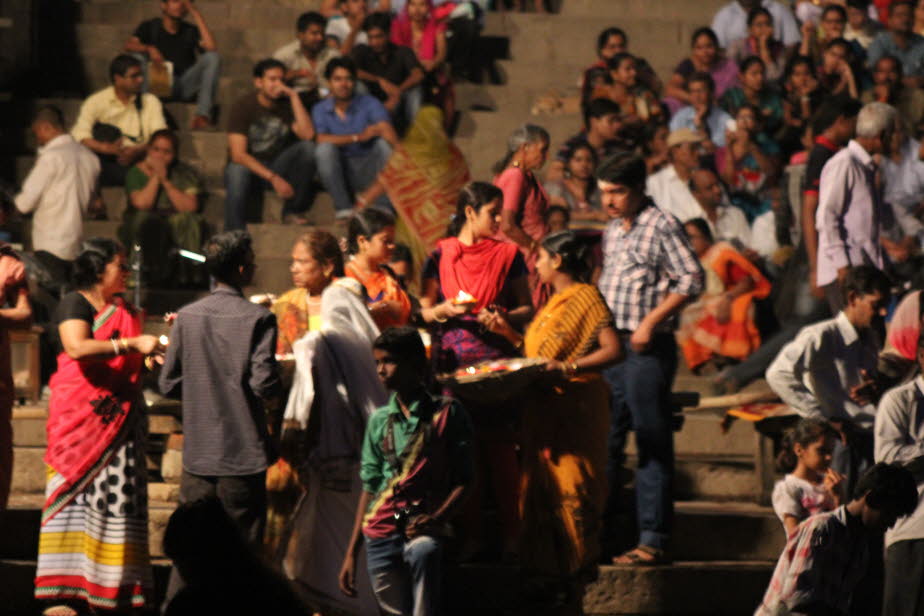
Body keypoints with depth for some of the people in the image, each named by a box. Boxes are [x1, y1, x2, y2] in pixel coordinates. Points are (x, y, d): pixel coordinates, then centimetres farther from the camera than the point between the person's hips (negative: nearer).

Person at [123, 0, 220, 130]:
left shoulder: (191, 31, 9)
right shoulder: (150, 27, 7)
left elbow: (211, 47, -12)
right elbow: (129, 45, -11)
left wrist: (196, 14, -8)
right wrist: (149, 49, -31)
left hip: (186, 87, 1)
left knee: (213, 57, -20)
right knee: (138, 56, -24)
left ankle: (203, 114, -32)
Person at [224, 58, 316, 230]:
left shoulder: (287, 104, 0)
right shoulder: (244, 106, -10)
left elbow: (307, 134, -18)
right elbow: (238, 154, -19)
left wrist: (294, 97, -16)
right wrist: (273, 178, -27)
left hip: (278, 165, 4)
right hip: (249, 166, -4)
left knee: (307, 148, -22)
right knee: (237, 173, -39)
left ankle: (293, 210, -14)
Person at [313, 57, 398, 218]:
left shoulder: (370, 104, -4)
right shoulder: (320, 110, 2)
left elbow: (387, 130, -23)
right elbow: (321, 139, -17)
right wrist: (358, 137, -20)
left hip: (370, 169, 0)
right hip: (341, 172, 0)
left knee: (384, 144, -27)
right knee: (326, 148, -28)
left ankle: (382, 209, -25)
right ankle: (344, 210, -21)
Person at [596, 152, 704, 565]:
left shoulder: (662, 226, -7)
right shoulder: (613, 230, 17)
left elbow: (692, 279, -13)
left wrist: (651, 321, -16)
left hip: (647, 349, -8)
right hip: (610, 345, 8)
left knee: (652, 445, -4)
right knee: (605, 440, 11)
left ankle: (653, 541, -3)